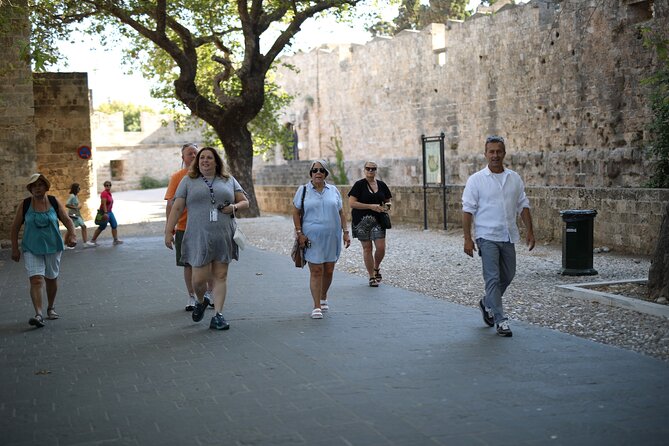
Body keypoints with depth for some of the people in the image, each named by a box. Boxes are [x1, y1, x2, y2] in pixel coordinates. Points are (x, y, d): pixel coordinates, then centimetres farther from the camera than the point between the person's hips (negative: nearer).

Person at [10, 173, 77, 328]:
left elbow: (67, 220, 0)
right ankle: (38, 315, -23)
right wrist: (15, 249, 1)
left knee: (51, 279, 14)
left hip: (53, 247, 2)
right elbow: (15, 228, 3)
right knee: (36, 280, -15)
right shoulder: (24, 205, -3)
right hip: (32, 249, -2)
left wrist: (72, 235, -19)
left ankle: (51, 308, 35)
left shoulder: (55, 202, 0)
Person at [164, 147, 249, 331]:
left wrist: (234, 207, -7)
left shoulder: (229, 180, 13)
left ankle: (218, 315, 5)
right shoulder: (188, 181, 8)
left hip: (224, 237, 2)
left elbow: (244, 202, 14)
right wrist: (168, 231, -2)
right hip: (198, 237, -2)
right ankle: (201, 301, 27)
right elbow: (177, 208, 5)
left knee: (220, 276, 0)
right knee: (200, 277, -4)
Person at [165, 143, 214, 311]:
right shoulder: (177, 177, 2)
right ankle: (191, 297, 16)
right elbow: (170, 203, 1)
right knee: (188, 264, 5)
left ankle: (209, 293, 22)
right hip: (184, 227, -1)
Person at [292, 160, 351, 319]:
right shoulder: (303, 190, 2)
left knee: (329, 271, 9)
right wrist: (299, 233, -7)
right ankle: (316, 307, -5)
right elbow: (295, 212, 2)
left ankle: (323, 298, 32)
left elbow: (341, 212, 12)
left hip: (332, 237, 3)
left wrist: (345, 232, 6)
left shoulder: (333, 191, 8)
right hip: (312, 238, -3)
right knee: (316, 271, -8)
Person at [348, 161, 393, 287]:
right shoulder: (359, 185, -4)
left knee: (381, 248, -6)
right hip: (362, 220, -3)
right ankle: (372, 277, 13)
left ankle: (376, 268, 24)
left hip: (378, 220, 3)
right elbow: (352, 203, -11)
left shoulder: (382, 185, 9)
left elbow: (388, 201, 20)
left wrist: (386, 207, -5)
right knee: (367, 248, 2)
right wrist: (371, 206, -17)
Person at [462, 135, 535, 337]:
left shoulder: (514, 178, 7)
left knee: (508, 275, 14)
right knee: (493, 278, -6)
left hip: (508, 237, 5)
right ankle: (501, 320, -1)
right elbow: (468, 210, -7)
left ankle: (487, 304, 37)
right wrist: (467, 238, -12)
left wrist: (529, 231, 4)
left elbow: (523, 206, 12)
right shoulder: (476, 180, -6)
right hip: (487, 237, -5)